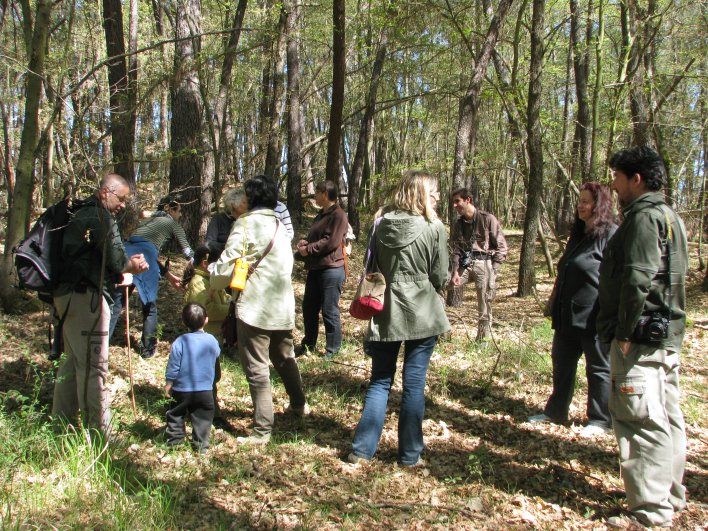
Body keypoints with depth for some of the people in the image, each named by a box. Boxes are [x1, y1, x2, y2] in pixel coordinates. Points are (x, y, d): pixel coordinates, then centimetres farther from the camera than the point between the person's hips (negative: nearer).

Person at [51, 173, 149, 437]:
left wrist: (127, 263, 8)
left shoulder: (82, 213, 21)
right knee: (93, 366, -7)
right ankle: (99, 433, -3)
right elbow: (114, 258, -14)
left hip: (68, 294, 11)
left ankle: (60, 424, 25)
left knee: (73, 361, 17)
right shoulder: (100, 215, -11)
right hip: (86, 296, -11)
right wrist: (131, 265, 7)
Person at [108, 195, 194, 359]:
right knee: (150, 305, 9)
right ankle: (147, 349, 16)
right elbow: (187, 250, 19)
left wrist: (169, 275, 39)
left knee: (116, 303, 7)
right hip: (143, 257, -5)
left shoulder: (148, 220, 37)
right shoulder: (173, 224, 20)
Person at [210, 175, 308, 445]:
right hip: (283, 306, 8)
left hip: (255, 308, -7)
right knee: (285, 358, 26)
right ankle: (299, 404, 43)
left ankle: (262, 430, 3)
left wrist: (211, 277, 4)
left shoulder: (246, 223, -10)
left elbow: (227, 266, -15)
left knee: (257, 369, -1)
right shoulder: (279, 224, 12)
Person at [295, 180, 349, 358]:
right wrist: (305, 243, 3)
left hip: (331, 269, -10)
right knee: (309, 307, 15)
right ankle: (309, 344, 30)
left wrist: (309, 249, -12)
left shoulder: (338, 215, -11)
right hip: (315, 268, 10)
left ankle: (332, 349, 11)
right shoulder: (321, 215, 20)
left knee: (329, 310, -2)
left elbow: (332, 241, -20)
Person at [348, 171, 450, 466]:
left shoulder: (381, 225, 2)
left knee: (380, 381, 13)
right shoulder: (434, 227, -8)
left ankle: (362, 449, 14)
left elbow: (373, 268, 8)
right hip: (422, 314, -3)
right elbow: (440, 278, -4)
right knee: (414, 384, 6)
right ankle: (410, 454, 16)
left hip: (386, 312, 3)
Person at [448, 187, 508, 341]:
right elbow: (456, 250, 7)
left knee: (484, 309, 0)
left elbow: (502, 247, -4)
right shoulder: (458, 224, 10)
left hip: (484, 263, -4)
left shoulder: (487, 219, -5)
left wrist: (492, 271, -10)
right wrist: (455, 272, -7)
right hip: (464, 264, 5)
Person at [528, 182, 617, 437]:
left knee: (598, 369, 6)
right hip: (568, 315, 8)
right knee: (562, 362, 15)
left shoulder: (611, 235, -12)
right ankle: (556, 411, 28)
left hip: (594, 318, -8)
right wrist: (555, 302, 19)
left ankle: (600, 420, 19)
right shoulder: (578, 234, 14)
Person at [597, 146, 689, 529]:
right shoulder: (670, 217, 19)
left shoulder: (644, 217, -13)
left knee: (641, 421, -6)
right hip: (667, 335, 11)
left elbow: (638, 279, -22)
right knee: (668, 419, 16)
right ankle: (671, 496, 28)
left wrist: (625, 332, -18)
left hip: (641, 337, -11)